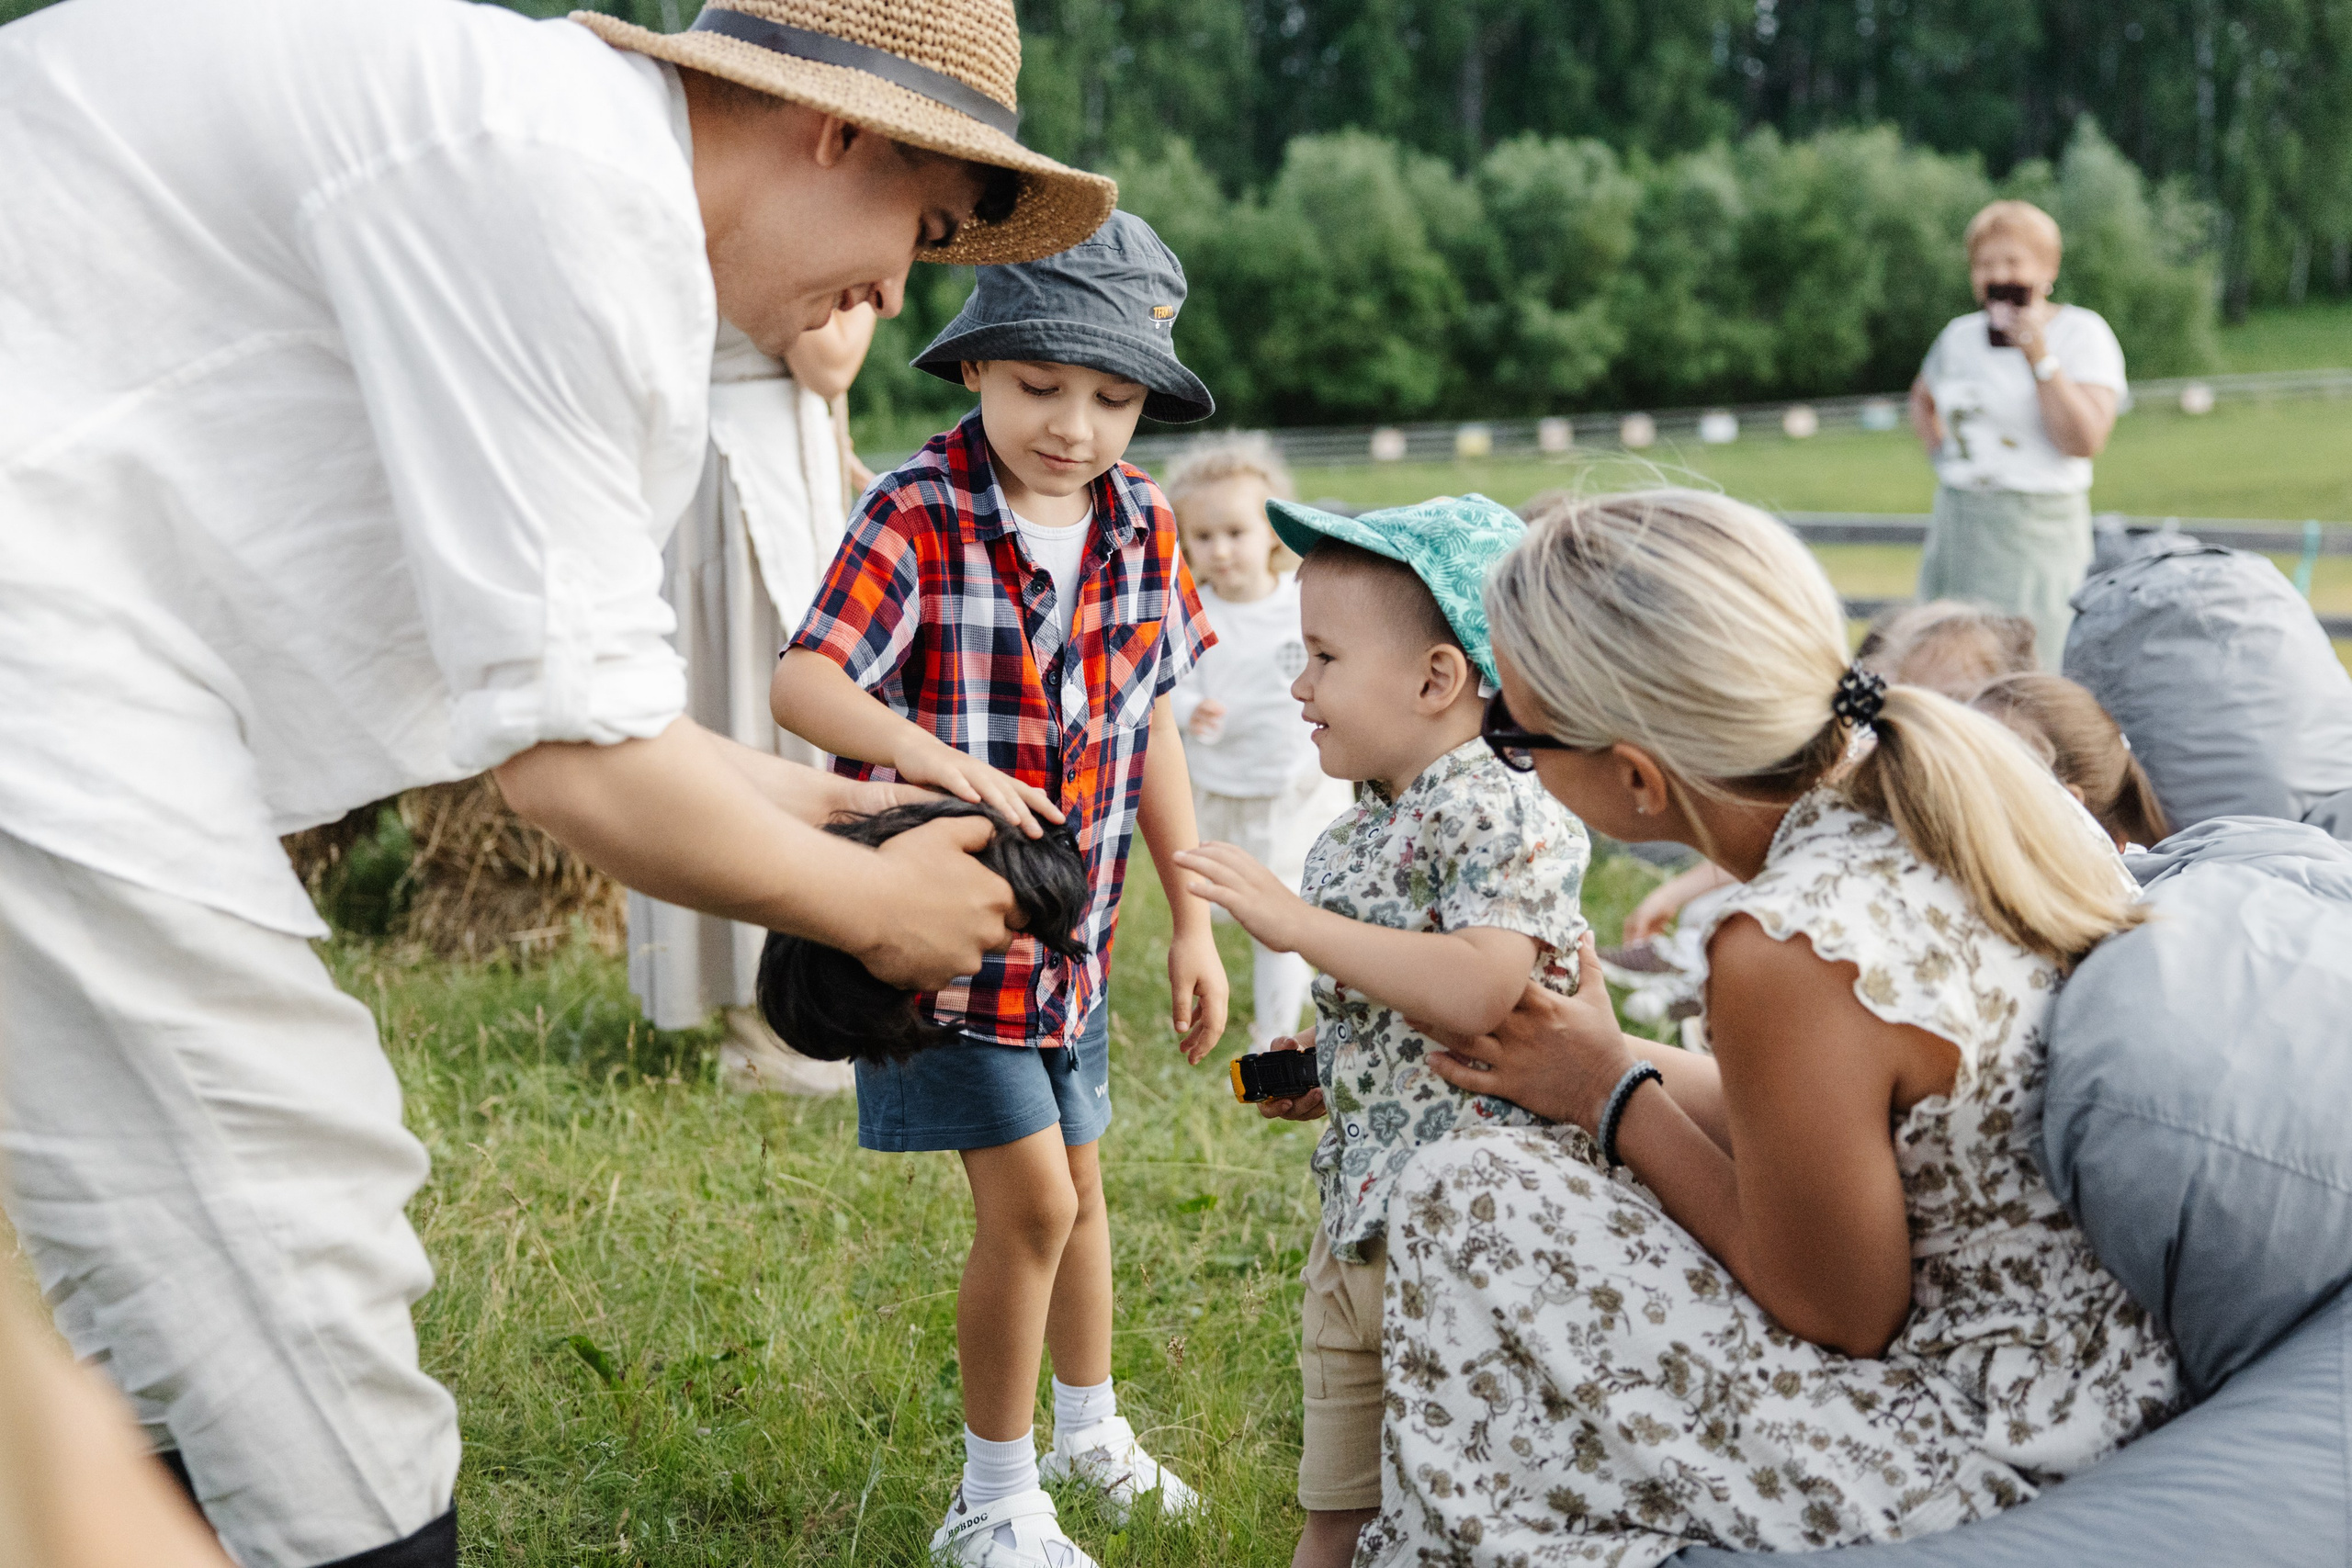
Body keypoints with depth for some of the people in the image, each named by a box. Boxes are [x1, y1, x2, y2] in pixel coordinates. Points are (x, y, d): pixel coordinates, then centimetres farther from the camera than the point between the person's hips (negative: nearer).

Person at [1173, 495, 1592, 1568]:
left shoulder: (1507, 816, -15)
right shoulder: (1350, 840, 12)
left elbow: (1475, 996, -30)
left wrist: (1295, 923, -26)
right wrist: (1321, 1071, 8)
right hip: (1357, 1219, 8)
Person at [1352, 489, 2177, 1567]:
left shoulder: (1790, 954, -29)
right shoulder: (1941, 786, -3)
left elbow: (1842, 1317, -14)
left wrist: (1611, 1094, -5)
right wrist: (1620, 1061, 13)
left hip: (2002, 1452, -9)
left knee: (1464, 1208, -5)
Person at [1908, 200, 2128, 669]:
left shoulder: (2082, 333, -3)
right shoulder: (1960, 334, 12)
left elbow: (2084, 442, -16)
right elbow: (1923, 399, 33)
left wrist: (2038, 356, -18)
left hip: (2037, 529, -5)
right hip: (1957, 524, 5)